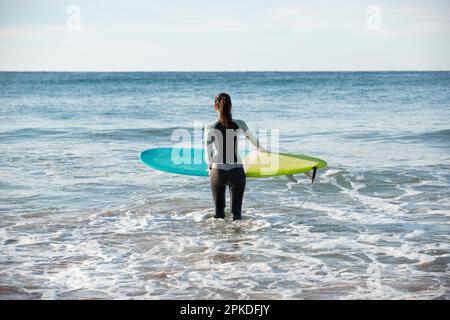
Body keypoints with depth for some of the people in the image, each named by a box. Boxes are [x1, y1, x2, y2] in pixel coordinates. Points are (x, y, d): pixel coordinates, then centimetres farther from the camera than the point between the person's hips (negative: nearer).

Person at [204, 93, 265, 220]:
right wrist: (260, 148, 39)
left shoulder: (210, 127, -6)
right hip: (237, 172, 1)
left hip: (218, 172, -1)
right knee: (236, 212, 7)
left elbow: (208, 154, -4)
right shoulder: (239, 124, 0)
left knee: (219, 214, 9)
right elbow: (253, 139, 18)